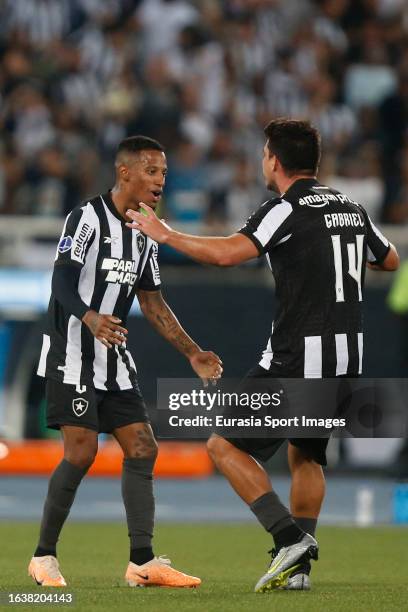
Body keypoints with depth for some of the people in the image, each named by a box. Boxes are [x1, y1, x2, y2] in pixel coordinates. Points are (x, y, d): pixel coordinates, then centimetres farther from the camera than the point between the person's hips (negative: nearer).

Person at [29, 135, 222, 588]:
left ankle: (142, 562, 2)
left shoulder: (145, 235, 13)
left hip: (113, 359, 8)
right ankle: (43, 558, -1)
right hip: (72, 354, -8)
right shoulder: (86, 218, -12)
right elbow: (62, 283, -21)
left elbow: (152, 303, 19)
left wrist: (192, 353, 15)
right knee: (81, 453, -14)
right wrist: (90, 319, -40)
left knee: (142, 449, 1)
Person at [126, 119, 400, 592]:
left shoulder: (287, 210, -12)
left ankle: (290, 538, -12)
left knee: (225, 446, 1)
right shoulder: (351, 208, 12)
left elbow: (227, 253, -25)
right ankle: (298, 567, 17)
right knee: (305, 455, 24)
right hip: (347, 359, 8)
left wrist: (166, 234, -13)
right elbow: (389, 260, 29)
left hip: (297, 357, -8)